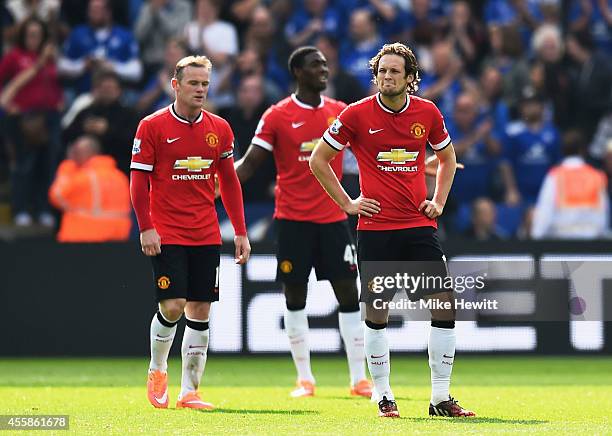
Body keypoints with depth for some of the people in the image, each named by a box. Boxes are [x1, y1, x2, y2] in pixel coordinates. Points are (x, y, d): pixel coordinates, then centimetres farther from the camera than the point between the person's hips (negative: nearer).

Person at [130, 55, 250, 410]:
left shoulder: (220, 129, 7)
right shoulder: (153, 126, -4)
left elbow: (229, 182, 13)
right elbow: (139, 180, -4)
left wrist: (241, 232, 9)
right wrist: (146, 228, -12)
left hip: (206, 235, 4)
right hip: (166, 234, -4)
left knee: (200, 310, 3)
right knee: (172, 306, -12)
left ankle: (189, 391, 9)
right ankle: (157, 370, 15)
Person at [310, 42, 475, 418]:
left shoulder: (428, 113, 3)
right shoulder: (357, 115, -5)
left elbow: (447, 157, 22)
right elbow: (319, 160, 5)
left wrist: (439, 201, 10)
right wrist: (347, 203, 1)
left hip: (419, 225, 2)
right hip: (375, 228, -2)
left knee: (445, 304, -4)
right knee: (376, 312, 1)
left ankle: (441, 398, 3)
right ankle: (384, 397, 13)